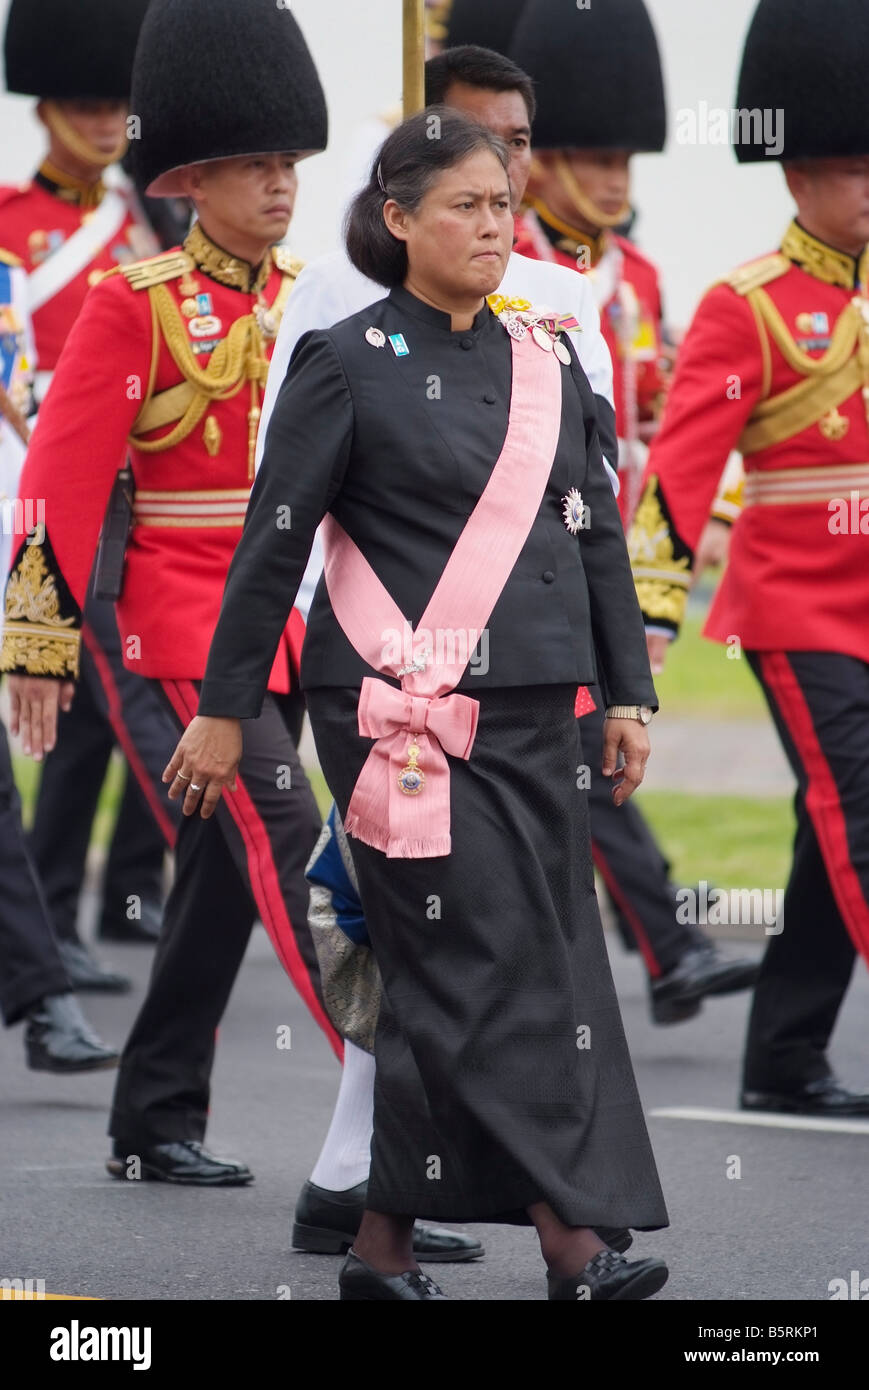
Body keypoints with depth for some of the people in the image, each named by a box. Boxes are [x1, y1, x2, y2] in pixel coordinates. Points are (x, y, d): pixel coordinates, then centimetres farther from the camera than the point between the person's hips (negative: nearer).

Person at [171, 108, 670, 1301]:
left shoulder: (546, 360, 13)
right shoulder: (350, 364, -3)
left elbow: (598, 534, 17)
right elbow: (272, 543, -2)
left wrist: (628, 692, 12)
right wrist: (224, 710, -2)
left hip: (527, 711, 6)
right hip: (403, 712, -6)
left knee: (437, 984, 6)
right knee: (492, 965, -11)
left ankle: (385, 1248, 13)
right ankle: (572, 1243, -14)